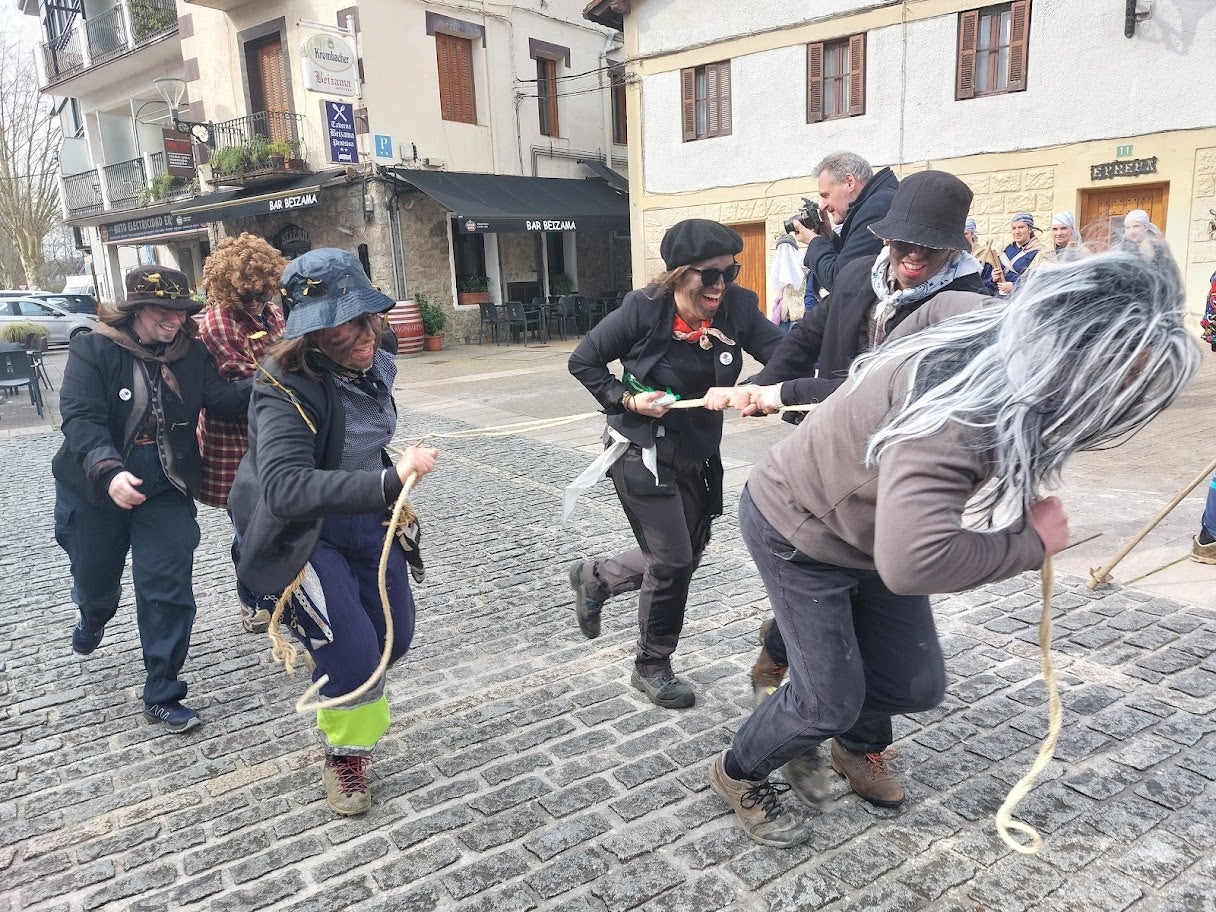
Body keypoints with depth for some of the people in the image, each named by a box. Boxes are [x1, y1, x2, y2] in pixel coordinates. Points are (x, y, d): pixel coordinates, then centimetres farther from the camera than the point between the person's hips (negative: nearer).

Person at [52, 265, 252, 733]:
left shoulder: (192, 353, -3)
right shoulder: (92, 350, -13)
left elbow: (222, 399, -15)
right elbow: (80, 418, -23)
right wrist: (109, 471, -40)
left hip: (167, 488, 1)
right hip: (96, 486, -1)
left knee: (168, 588, -3)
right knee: (94, 576, 20)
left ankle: (162, 696, 10)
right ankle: (94, 617, 61)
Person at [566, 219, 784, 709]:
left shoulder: (738, 307, -10)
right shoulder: (644, 309, -19)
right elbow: (583, 362, -8)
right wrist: (626, 400, -19)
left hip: (698, 457, 6)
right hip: (642, 452, -5)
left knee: (684, 558, 15)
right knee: (673, 562, -1)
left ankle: (594, 577, 42)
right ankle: (653, 668, 24)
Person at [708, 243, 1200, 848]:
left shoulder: (1004, 360, -14)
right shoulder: (955, 403, -41)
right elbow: (911, 562, -52)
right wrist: (1030, 542, -32)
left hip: (870, 531, 8)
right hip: (797, 533, -8)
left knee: (916, 685, 13)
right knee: (830, 702, 1)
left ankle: (858, 745, 45)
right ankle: (737, 775, 29)